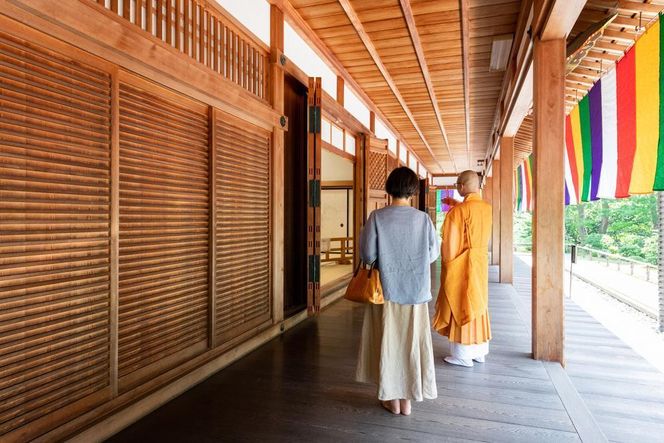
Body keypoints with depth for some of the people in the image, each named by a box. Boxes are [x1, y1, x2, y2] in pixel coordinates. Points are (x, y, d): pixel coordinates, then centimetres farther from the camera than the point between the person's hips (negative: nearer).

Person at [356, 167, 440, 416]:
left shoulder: (377, 217, -11)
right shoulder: (423, 218, -8)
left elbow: (367, 255, -10)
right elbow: (433, 253, 0)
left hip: (386, 289, -1)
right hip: (415, 290, 1)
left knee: (388, 341, 12)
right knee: (411, 341, 14)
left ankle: (392, 398, 22)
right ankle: (407, 398, 23)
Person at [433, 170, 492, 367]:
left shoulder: (458, 211, -18)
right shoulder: (487, 208, 2)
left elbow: (450, 245, -17)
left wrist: (447, 262, -4)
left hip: (461, 265, -7)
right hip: (481, 263, 7)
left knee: (461, 306, 3)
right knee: (478, 304, 16)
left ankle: (463, 355, 12)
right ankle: (479, 351, 26)